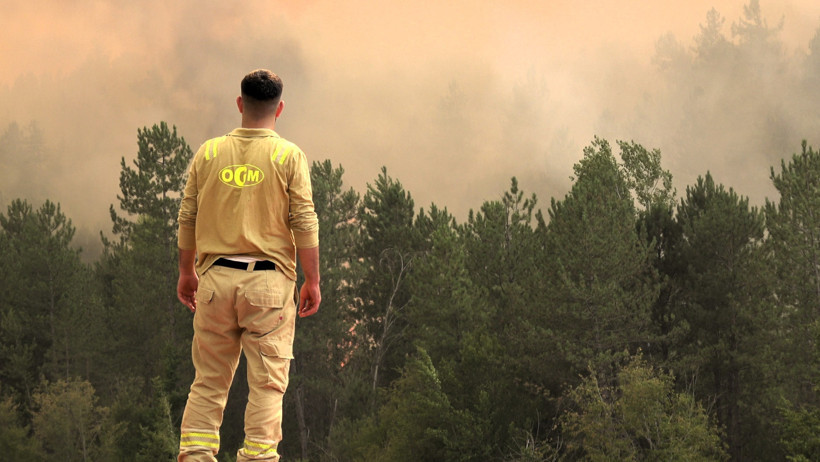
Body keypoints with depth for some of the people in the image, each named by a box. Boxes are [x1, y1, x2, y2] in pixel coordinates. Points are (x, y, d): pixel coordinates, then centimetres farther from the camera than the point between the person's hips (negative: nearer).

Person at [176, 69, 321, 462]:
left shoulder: (209, 152, 5)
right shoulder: (289, 156, -3)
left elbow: (187, 218, 9)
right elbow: (304, 223, -6)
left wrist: (186, 272, 19)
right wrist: (312, 281, 0)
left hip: (216, 276, 3)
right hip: (269, 279, -3)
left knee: (208, 380, 9)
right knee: (267, 382, 1)